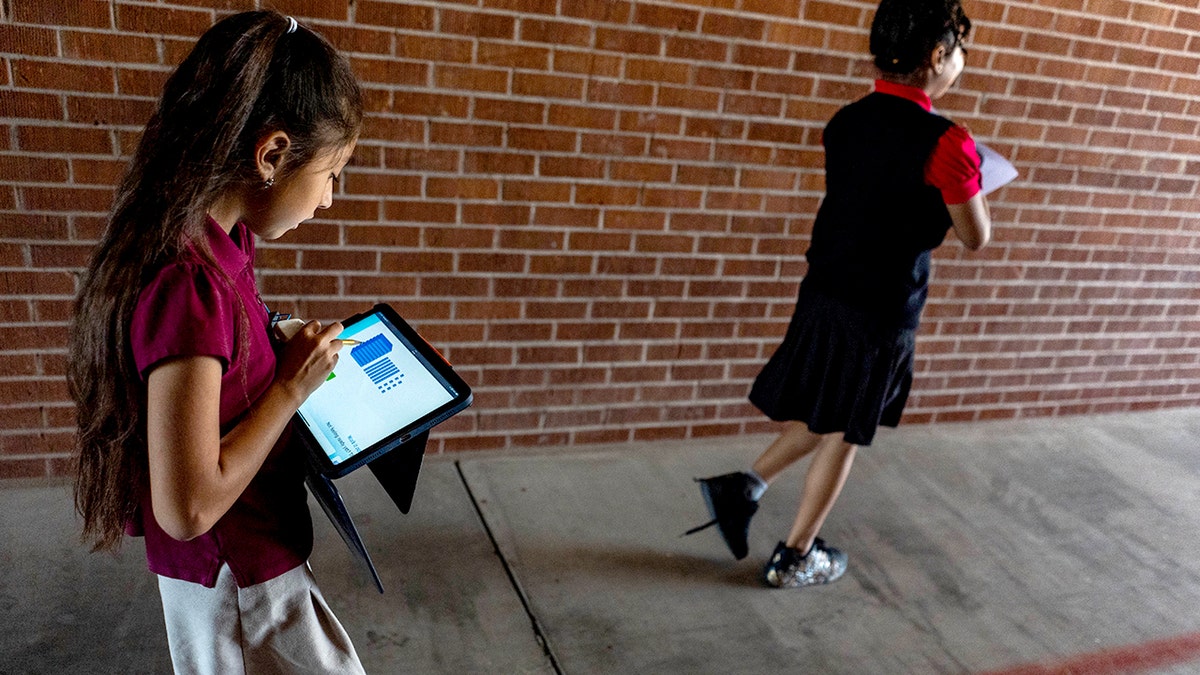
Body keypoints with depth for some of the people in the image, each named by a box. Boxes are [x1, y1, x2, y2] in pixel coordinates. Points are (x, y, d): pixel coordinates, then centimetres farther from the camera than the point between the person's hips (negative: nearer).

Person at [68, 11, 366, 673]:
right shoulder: (191, 283, -31)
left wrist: (289, 354, 0)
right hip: (236, 581, -8)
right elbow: (189, 507, -29)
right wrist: (293, 385, -22)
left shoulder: (206, 243, -2)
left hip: (248, 557, 8)